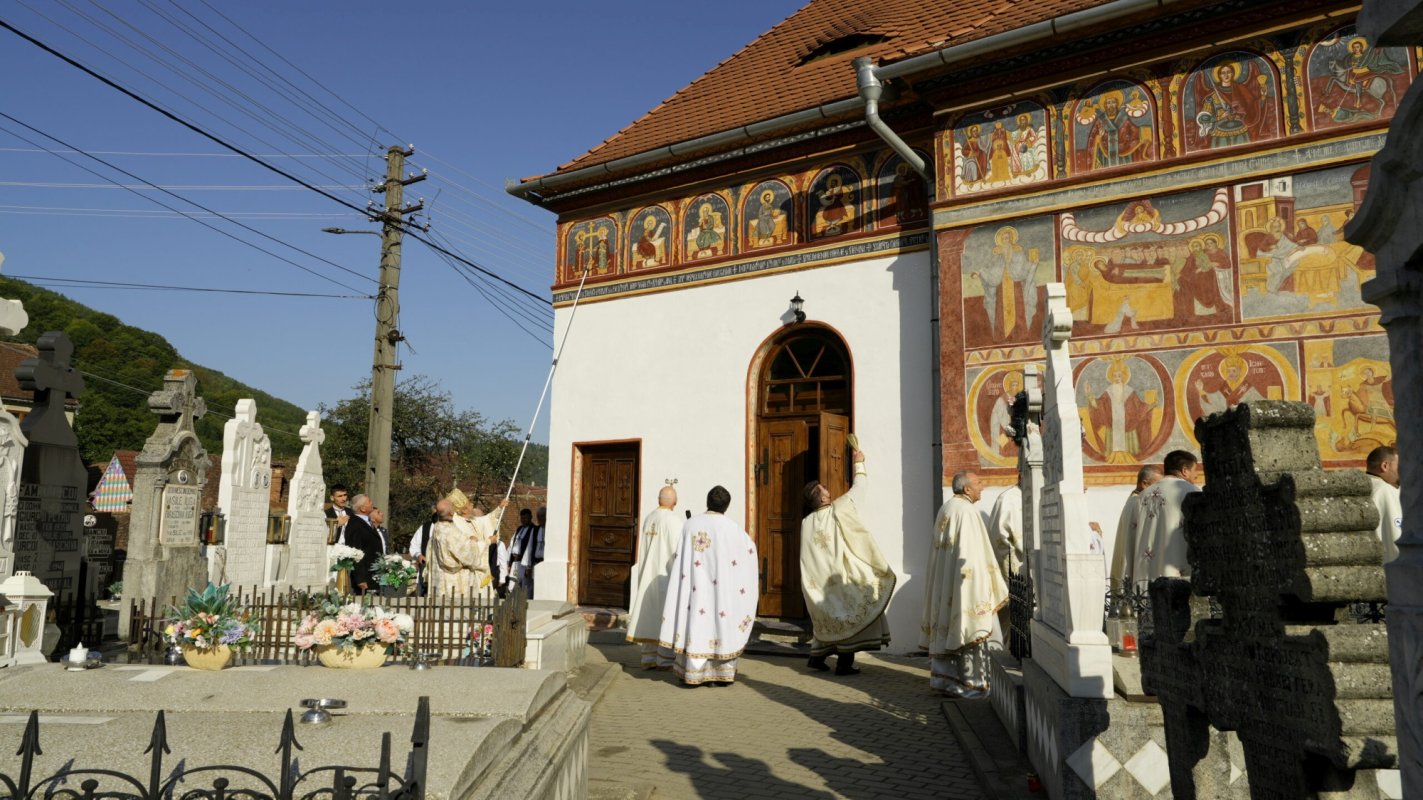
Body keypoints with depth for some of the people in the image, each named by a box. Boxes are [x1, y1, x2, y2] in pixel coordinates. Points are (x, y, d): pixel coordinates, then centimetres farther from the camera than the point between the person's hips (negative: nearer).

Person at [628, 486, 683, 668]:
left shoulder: (648, 519, 7)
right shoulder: (674, 520, -14)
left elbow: (644, 550, 10)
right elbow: (677, 550, -16)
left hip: (649, 574, 7)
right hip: (667, 574, -7)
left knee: (650, 615, 9)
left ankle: (648, 658, 11)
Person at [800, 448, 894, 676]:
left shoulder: (806, 523, 0)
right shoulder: (838, 510, -12)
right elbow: (858, 489, 1)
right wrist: (859, 464, 12)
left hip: (820, 580, 6)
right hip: (841, 577, -6)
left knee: (828, 617, 18)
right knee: (850, 616, 2)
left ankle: (817, 657, 20)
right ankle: (844, 662, 0)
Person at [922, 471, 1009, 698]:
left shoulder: (946, 509, 13)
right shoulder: (967, 511, -16)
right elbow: (971, 555, -19)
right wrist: (982, 587, -15)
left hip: (943, 585, 9)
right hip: (965, 583, -9)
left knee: (947, 627, 11)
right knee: (972, 628, -2)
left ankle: (945, 679, 16)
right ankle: (972, 682, 2)